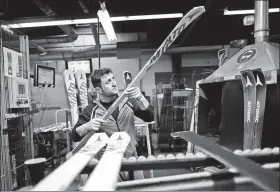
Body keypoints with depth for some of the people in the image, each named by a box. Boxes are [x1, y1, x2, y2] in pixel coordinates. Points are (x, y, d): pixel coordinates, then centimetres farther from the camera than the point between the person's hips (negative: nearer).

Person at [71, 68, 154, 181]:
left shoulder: (127, 101, -1)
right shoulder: (91, 110, -7)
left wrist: (141, 98, -24)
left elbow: (149, 118, -8)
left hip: (132, 160, 3)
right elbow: (75, 137, -4)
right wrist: (87, 126, -25)